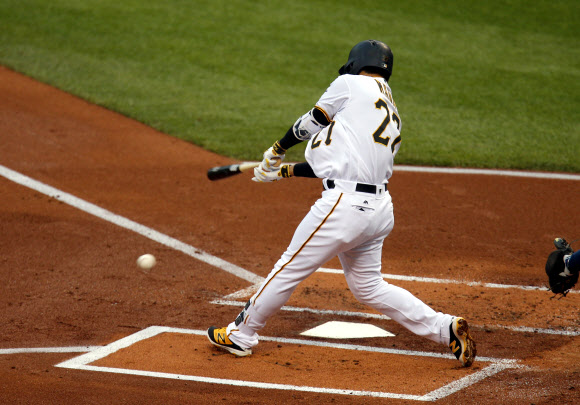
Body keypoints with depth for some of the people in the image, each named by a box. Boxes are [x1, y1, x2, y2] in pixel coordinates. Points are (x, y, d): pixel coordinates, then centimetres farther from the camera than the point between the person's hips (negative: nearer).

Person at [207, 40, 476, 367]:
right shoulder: (392, 115, 21)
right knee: (368, 287, 19)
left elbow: (312, 122, 9)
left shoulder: (352, 85, -1)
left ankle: (241, 335, 21)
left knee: (290, 269, 7)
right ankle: (447, 329, 10)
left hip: (346, 205, -8)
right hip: (380, 208, 8)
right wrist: (285, 171, 28)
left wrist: (278, 149, 28)